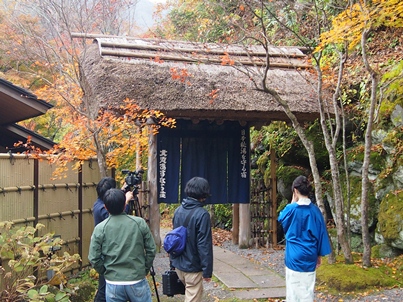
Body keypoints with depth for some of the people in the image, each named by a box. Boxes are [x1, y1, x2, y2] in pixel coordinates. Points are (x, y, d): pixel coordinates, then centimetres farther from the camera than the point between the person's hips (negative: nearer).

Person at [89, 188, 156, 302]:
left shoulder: (100, 228, -6)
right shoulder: (139, 223, -5)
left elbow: (94, 258, -6)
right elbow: (151, 250, -1)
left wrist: (106, 272, 11)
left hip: (113, 284, 0)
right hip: (138, 282, 0)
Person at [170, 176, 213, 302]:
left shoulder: (178, 210, 3)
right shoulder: (202, 214, -20)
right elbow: (204, 245, -21)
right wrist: (207, 271, -15)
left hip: (178, 263, 7)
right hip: (192, 266, -7)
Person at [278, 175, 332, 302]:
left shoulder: (291, 209, -11)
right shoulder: (315, 210, -1)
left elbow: (281, 219, 11)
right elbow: (321, 232, 3)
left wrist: (293, 202, 9)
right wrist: (319, 254, 11)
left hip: (294, 256, -3)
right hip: (310, 256, 3)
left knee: (293, 291, 4)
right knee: (308, 291, 9)